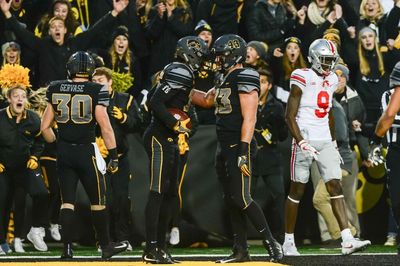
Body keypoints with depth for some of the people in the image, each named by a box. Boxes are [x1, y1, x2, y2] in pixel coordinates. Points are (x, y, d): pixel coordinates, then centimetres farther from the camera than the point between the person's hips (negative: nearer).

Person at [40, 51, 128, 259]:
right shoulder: (96, 91, -9)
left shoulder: (56, 90, 3)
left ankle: (67, 248, 3)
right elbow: (105, 127, -11)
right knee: (98, 201, 9)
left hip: (63, 151, 3)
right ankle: (106, 246, 18)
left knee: (67, 201, 8)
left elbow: (45, 127, 7)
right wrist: (114, 156, -6)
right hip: (86, 151, -3)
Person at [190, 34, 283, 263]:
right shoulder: (225, 80, 16)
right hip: (225, 147, 10)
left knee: (241, 199, -12)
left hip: (239, 147, -10)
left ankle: (271, 242, -4)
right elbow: (207, 100, 35)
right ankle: (241, 250, 13)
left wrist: (243, 151, -24)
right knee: (231, 200, 9)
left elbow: (249, 119, -19)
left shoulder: (245, 79, -14)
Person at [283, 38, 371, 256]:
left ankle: (347, 240, -11)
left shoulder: (331, 80, 12)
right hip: (305, 140, -6)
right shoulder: (302, 79, -10)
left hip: (325, 142, 6)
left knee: (335, 187, -4)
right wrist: (301, 142, -20)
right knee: (297, 190, 2)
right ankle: (288, 241, 13)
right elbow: (290, 116, -12)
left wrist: (334, 143, 20)